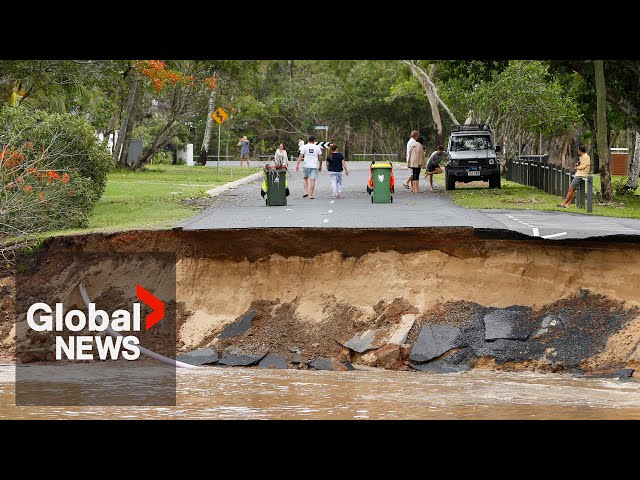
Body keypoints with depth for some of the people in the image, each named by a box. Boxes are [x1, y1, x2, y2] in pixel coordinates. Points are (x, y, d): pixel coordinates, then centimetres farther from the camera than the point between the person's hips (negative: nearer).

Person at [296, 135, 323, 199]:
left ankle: (306, 192, 5)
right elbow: (320, 157, 6)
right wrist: (320, 166, 17)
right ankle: (311, 194, -3)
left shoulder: (304, 147, 0)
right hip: (314, 166, 0)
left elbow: (301, 156, -6)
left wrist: (297, 165, -4)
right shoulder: (317, 147, 2)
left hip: (306, 166, 0)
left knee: (305, 178, 18)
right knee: (313, 180, 0)